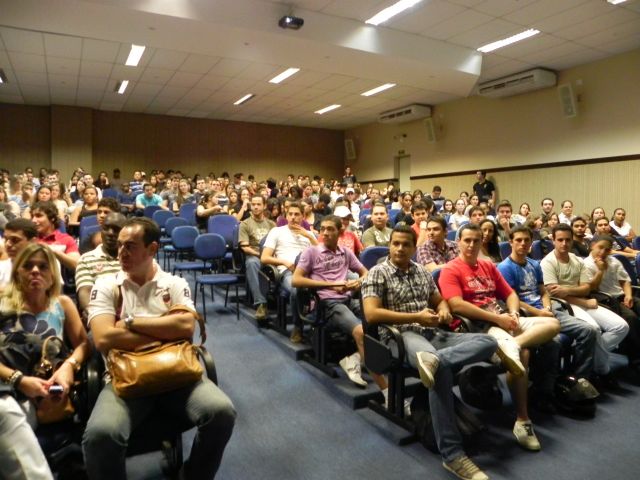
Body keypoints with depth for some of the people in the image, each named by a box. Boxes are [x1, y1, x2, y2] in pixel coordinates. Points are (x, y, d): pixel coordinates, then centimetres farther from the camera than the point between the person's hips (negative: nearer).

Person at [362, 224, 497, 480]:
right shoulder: (378, 273, 0)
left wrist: (444, 311, 0)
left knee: (488, 342, -16)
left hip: (434, 333, 7)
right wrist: (417, 317, -13)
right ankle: (452, 453, -29)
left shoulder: (422, 272, 19)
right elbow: (371, 314, -11)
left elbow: (439, 300, 27)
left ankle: (434, 359, -42)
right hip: (402, 335, -6)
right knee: (442, 371, -36)